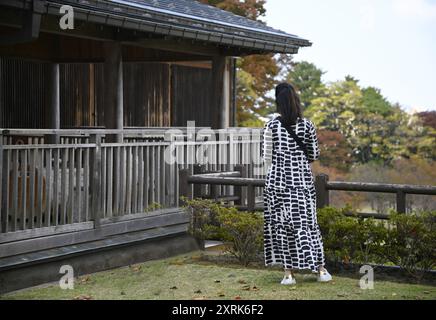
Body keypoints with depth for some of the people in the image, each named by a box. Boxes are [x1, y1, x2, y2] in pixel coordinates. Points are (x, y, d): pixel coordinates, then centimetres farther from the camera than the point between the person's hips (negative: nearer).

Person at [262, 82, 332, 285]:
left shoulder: (272, 126, -6)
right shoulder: (307, 125, -1)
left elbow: (267, 157, -1)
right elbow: (315, 155, 6)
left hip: (278, 179, -2)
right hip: (303, 179, 2)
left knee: (281, 223, 4)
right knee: (306, 222, 9)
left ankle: (289, 273, 4)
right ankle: (320, 269, 10)